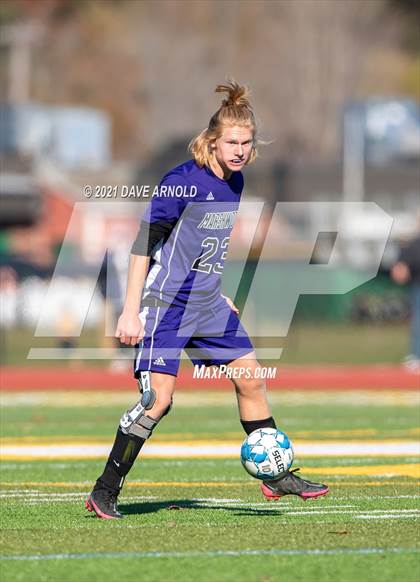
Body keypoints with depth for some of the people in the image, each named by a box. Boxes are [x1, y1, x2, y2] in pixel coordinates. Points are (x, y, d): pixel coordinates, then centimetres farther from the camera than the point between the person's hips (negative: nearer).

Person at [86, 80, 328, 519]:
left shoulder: (235, 181, 7)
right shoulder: (183, 181, -18)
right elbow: (143, 245, -17)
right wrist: (130, 312, -20)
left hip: (209, 306, 8)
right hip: (166, 304, -8)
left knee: (251, 380, 9)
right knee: (157, 399, -14)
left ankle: (277, 477, 22)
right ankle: (105, 490, -5)